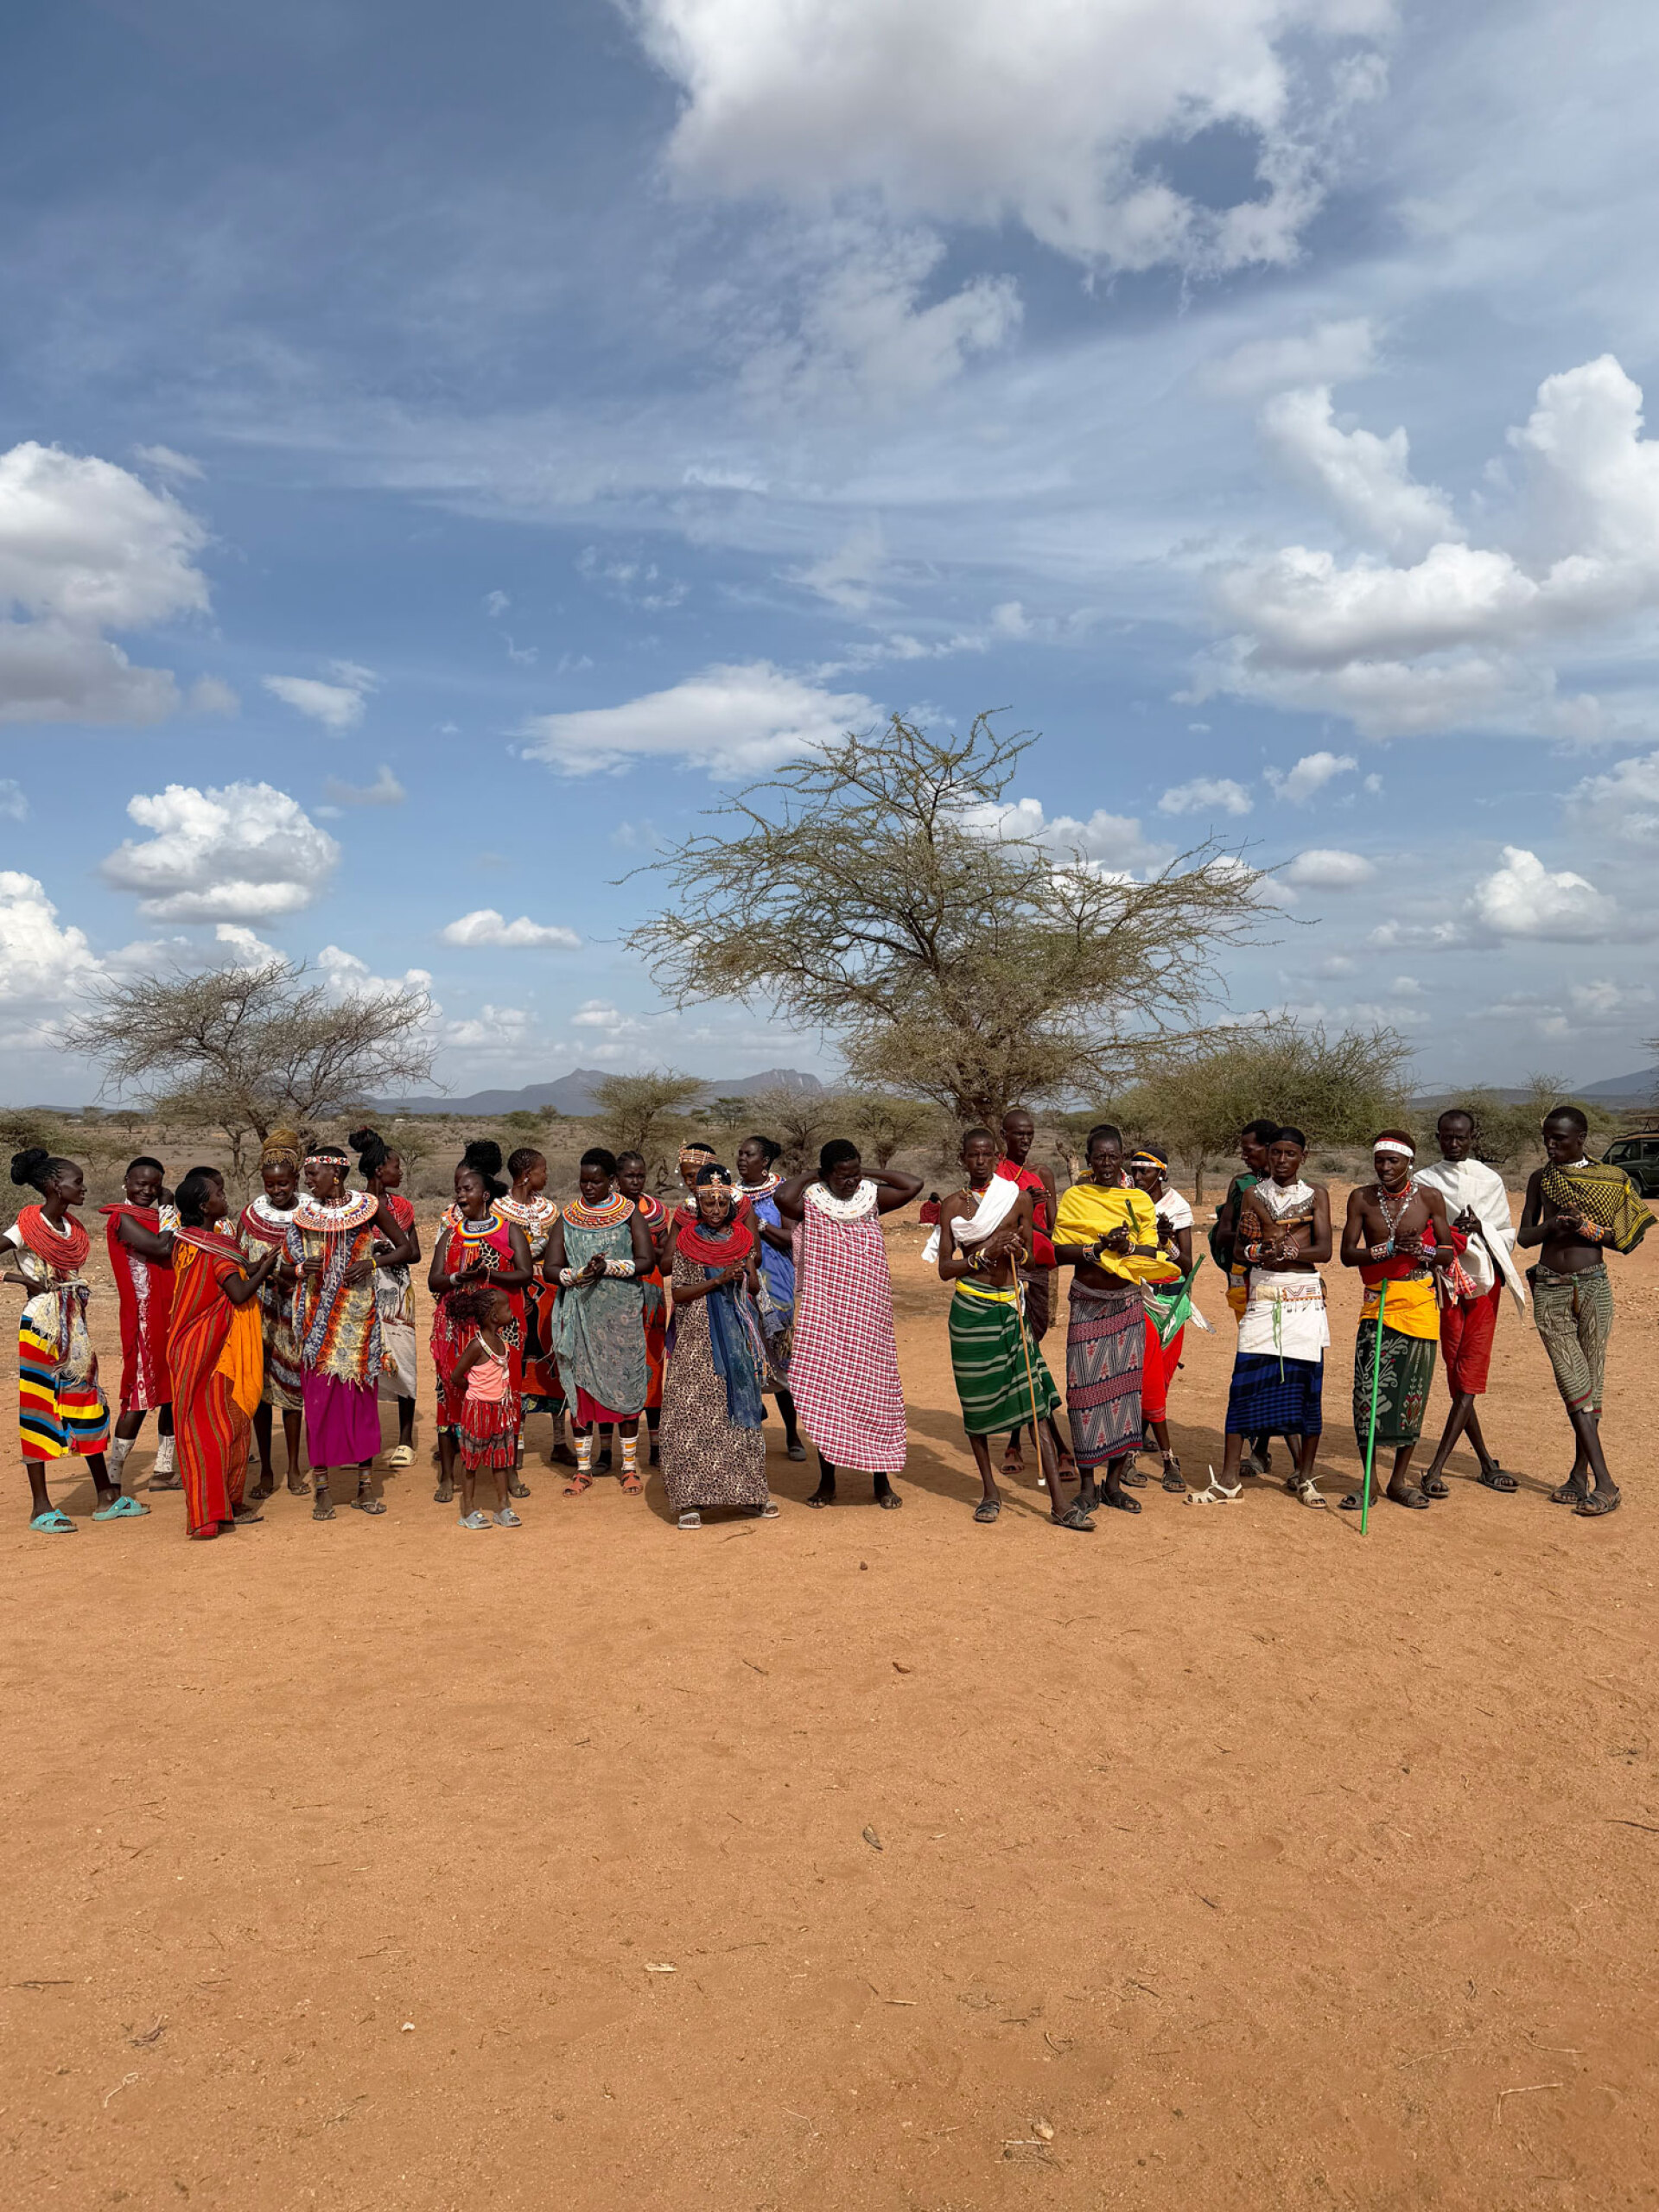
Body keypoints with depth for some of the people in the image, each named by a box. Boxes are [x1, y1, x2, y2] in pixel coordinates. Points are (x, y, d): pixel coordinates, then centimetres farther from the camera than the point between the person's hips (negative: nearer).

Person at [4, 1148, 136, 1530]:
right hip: (40, 1326, -7)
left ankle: (107, 1497, 17)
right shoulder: (26, 1228, -12)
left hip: (74, 1327, 7)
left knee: (87, 1404, 10)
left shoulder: (72, 1227, 8)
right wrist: (21, 1278, -17)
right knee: (37, 1407, 0)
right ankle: (40, 1507, 8)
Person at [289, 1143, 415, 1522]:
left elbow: (405, 1248, 5)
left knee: (362, 1391, 2)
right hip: (316, 1316, 1)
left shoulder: (370, 1206, -1)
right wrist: (303, 1269, -11)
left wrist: (372, 1263, -11)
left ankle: (366, 1482, 11)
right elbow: (287, 1265, 11)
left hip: (359, 1313, -1)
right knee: (318, 1394, -1)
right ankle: (321, 1485, 6)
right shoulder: (303, 1214, 4)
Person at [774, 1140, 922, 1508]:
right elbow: (781, 1196, -26)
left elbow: (914, 1184, -6)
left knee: (873, 1392, 3)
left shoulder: (871, 1197, 4)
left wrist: (873, 1174, 0)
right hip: (825, 1315, -2)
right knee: (824, 1394, 3)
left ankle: (882, 1481, 13)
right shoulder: (810, 1202, -4)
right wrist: (808, 1175, -8)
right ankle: (827, 1481, 14)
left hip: (868, 1314, 2)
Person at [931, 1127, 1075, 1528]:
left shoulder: (1020, 1198, 5)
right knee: (976, 1401, 6)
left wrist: (1016, 1251, -10)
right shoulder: (954, 1205, 4)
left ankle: (1058, 1502, -5)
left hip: (1011, 1307, 0)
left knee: (1035, 1402, -6)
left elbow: (1027, 1256, 13)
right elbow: (945, 1269, 0)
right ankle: (990, 1491, 23)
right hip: (971, 1310, 0)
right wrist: (985, 1255, -14)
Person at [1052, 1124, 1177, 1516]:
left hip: (1128, 1304, 2)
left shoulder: (1139, 1200, 7)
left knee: (1124, 1385, 4)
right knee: (1087, 1387, -3)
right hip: (1087, 1304, -2)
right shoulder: (1074, 1198, 1)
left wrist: (1128, 1248, -18)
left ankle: (1114, 1482, 15)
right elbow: (1058, 1251, -5)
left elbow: (1151, 1252, 1)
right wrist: (1098, 1248, -19)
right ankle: (1087, 1484, 7)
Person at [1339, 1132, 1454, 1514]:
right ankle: (1367, 1480, 6)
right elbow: (1347, 1254, -3)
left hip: (1420, 1300, 0)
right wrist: (1390, 1248, -18)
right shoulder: (1362, 1199, 1)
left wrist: (1423, 1251, -16)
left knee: (1413, 1392, 4)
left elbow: (1448, 1254, 6)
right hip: (1378, 1300, 0)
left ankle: (1400, 1479, 19)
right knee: (1369, 1389, -8)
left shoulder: (1429, 1198, 0)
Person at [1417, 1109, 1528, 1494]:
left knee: (1470, 1374, -7)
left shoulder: (1490, 1180, 11)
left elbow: (1508, 1234, 11)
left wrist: (1482, 1228, -10)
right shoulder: (1423, 1181, 7)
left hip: (1484, 1279, 1)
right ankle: (1487, 1465, 14)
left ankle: (1436, 1470, -7)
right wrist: (1452, 1232, -15)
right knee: (1457, 1375, -1)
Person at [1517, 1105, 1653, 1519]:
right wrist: (1551, 1226, -11)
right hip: (1549, 1290, 1)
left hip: (1591, 1286, -1)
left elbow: (1624, 1239, 1)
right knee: (1573, 1384, -6)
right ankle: (1604, 1482, -5)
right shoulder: (1540, 1178, 9)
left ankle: (1580, 1475, 12)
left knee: (1590, 1384, 1)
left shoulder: (1609, 1179, 2)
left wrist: (1587, 1228, -17)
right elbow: (1523, 1236, 10)